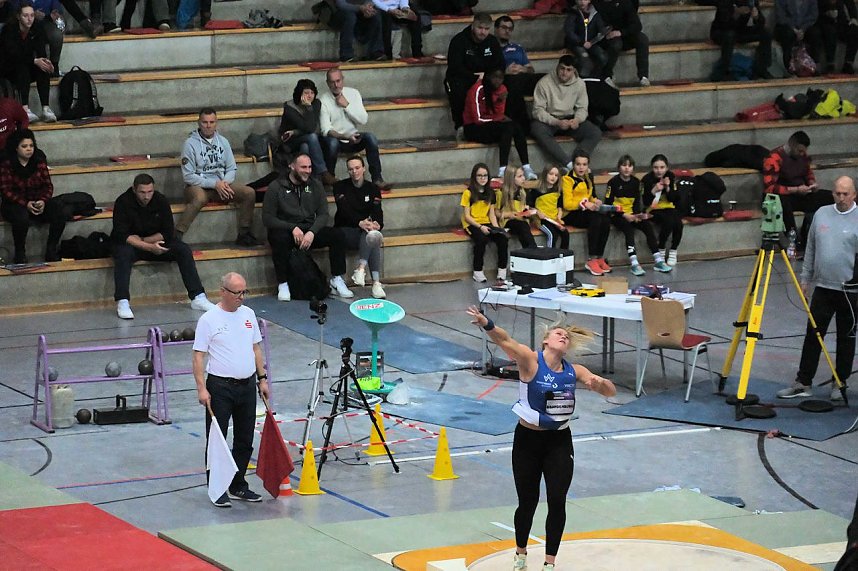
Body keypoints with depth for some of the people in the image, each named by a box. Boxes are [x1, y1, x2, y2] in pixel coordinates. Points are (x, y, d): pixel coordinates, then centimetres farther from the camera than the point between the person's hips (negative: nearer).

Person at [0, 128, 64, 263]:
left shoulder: (39, 160, 2)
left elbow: (47, 185, 4)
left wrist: (43, 201, -18)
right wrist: (25, 204, -23)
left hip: (38, 200, 4)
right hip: (15, 203, -4)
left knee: (59, 216, -22)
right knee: (21, 218, -38)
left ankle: (51, 251, -5)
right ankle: (20, 254, -17)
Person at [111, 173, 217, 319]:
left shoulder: (161, 201, -9)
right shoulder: (123, 202, -18)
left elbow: (167, 234, -9)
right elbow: (122, 236, -24)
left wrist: (142, 240, -17)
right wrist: (150, 247, -31)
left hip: (156, 242, 3)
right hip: (130, 244, -3)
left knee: (184, 250, -17)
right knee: (123, 254, -36)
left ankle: (198, 298, -18)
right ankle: (122, 303, -40)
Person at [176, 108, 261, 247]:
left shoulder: (223, 141, 10)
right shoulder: (191, 144, -6)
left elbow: (232, 169, 12)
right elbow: (188, 176, -11)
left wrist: (225, 182, -12)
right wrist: (214, 184, -18)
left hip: (221, 184, 5)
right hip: (198, 186, -5)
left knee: (249, 193, -14)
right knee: (199, 198, -40)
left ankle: (244, 235, -3)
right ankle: (176, 236, -38)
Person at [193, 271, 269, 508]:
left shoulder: (248, 314, 8)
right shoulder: (209, 319, -10)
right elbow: (199, 356, -11)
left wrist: (262, 378, 12)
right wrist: (201, 388, -18)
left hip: (247, 386, 6)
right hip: (220, 387, -6)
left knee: (244, 441, 12)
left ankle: (238, 486, 22)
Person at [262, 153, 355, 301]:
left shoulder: (315, 185, 10)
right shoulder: (276, 187, -2)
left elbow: (323, 215, 5)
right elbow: (267, 218, -7)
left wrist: (312, 232, -15)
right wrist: (292, 228, -20)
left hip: (310, 231, 4)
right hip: (285, 230, -4)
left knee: (337, 234, -19)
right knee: (280, 238, -38)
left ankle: (337, 280, -9)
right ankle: (283, 285, -26)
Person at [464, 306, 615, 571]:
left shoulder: (574, 371, -1)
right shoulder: (530, 360, -13)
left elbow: (611, 392, 2)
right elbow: (505, 341, -31)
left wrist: (600, 383, -22)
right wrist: (486, 324, -50)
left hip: (559, 442, 3)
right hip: (528, 440, -3)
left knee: (557, 501, -5)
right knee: (528, 502, 8)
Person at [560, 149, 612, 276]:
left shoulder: (588, 178, 19)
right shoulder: (568, 179, -5)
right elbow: (567, 204, -12)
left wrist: (595, 201, 4)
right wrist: (584, 204, -24)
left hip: (586, 212, 7)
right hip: (571, 216, -7)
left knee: (605, 221, -24)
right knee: (595, 218, -34)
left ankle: (599, 258, -19)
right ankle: (591, 260, -33)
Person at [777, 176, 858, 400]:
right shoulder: (821, 214, 7)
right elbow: (810, 249, 14)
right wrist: (805, 278, 13)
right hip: (822, 287, 4)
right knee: (813, 335, 3)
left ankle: (840, 384, 18)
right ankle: (802, 383, 6)